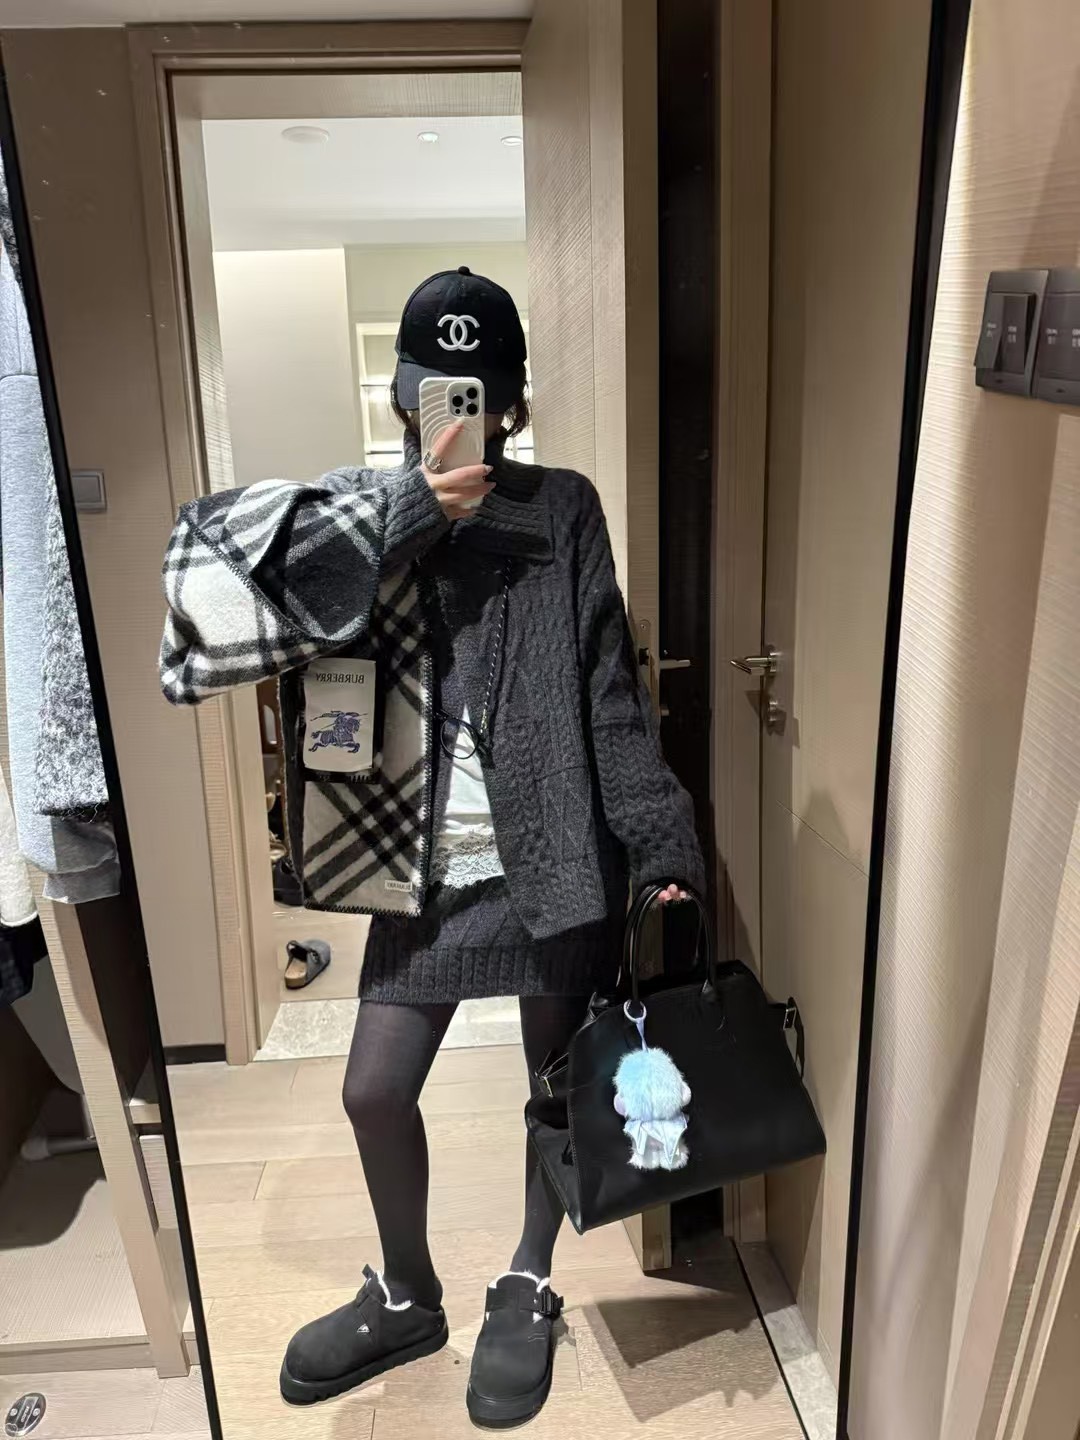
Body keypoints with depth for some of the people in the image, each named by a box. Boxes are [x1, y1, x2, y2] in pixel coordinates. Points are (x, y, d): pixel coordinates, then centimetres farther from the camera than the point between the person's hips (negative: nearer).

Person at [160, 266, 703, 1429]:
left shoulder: (559, 513, -6)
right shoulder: (362, 511, 0)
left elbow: (612, 695, -6)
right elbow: (218, 584, -18)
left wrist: (660, 843, -11)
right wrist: (405, 510, -25)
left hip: (551, 860, -2)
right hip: (426, 868, 2)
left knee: (560, 1086, 15)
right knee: (375, 1091, 12)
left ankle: (527, 1291, 42)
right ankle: (406, 1296, 41)